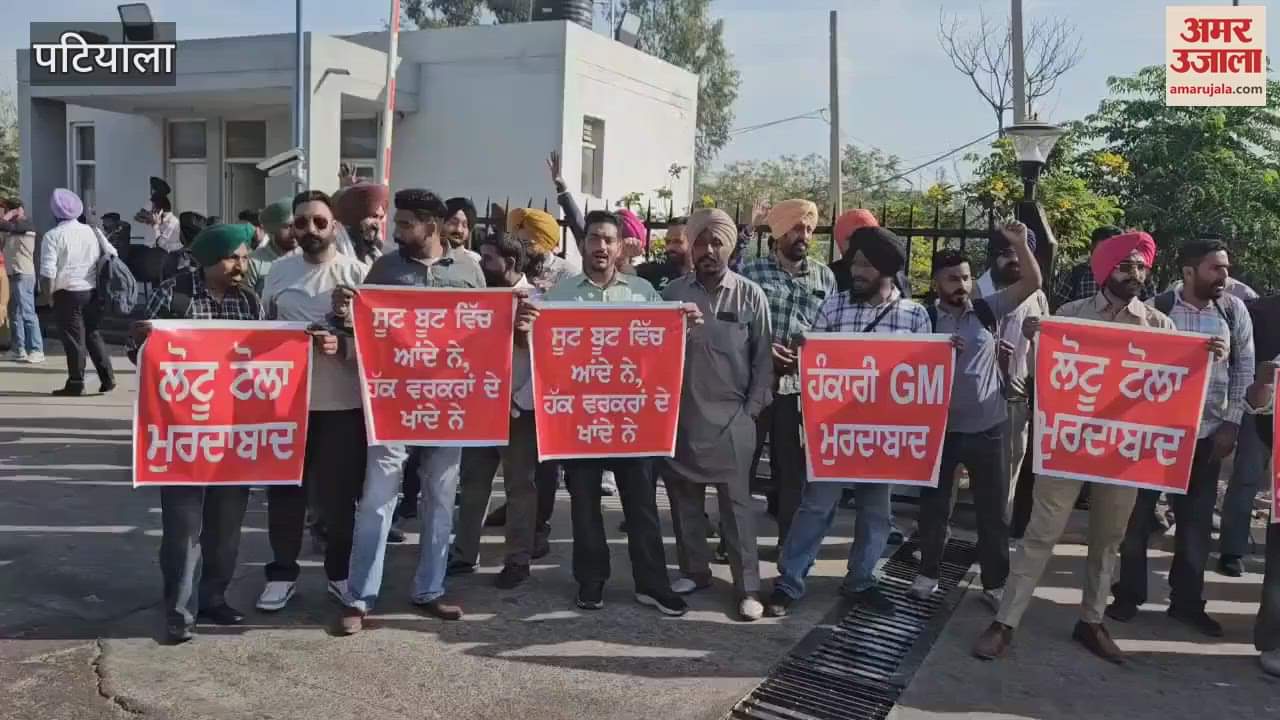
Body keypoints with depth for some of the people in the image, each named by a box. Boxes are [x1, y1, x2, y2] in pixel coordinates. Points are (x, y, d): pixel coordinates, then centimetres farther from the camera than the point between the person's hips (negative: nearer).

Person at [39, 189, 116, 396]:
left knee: (73, 339, 2)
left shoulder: (52, 236, -9)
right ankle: (107, 378, 11)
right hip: (92, 291, 5)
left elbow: (48, 271, -15)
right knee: (93, 334, 15)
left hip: (67, 293, -5)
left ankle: (76, 383, 7)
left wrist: (47, 293, -1)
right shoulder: (91, 231, 5)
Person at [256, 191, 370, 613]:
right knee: (285, 490, 9)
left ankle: (339, 571, 25)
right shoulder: (279, 271, 7)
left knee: (340, 492, 8)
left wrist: (342, 344, -21)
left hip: (342, 401, -2)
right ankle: (282, 572, 25)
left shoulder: (356, 273, -2)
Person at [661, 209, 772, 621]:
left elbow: (763, 357, 2)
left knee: (736, 504, 2)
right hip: (680, 416, 3)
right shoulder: (673, 292, 3)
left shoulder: (750, 296, -1)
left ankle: (747, 588, 9)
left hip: (730, 418, -2)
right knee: (684, 499, 12)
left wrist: (753, 408, -3)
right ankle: (694, 571, 26)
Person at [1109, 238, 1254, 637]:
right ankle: (1128, 594, 20)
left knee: (1197, 521, 10)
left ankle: (1187, 601, 25)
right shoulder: (1154, 309, -9)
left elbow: (1244, 367, 5)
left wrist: (1231, 424, 1)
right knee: (1137, 515, 5)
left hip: (1206, 433, 3)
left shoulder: (1235, 310, 1)